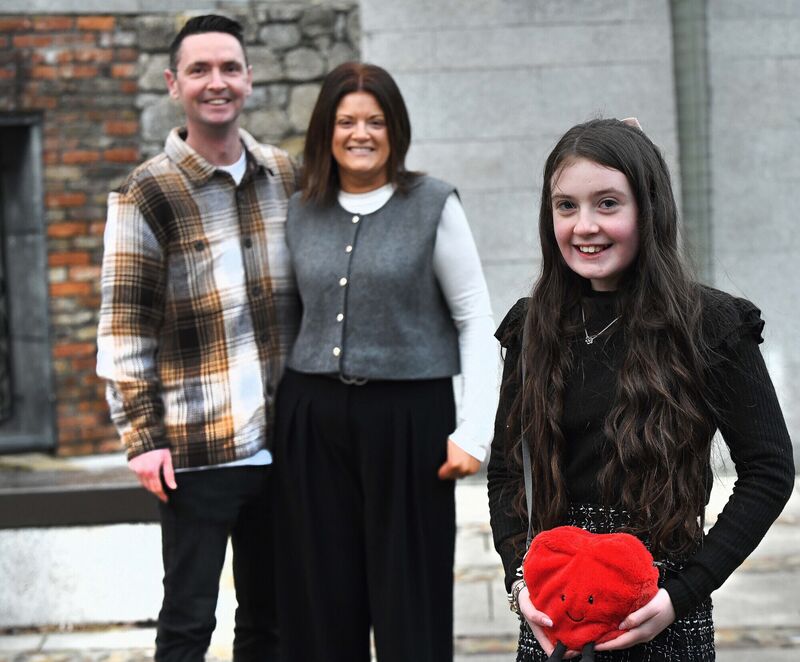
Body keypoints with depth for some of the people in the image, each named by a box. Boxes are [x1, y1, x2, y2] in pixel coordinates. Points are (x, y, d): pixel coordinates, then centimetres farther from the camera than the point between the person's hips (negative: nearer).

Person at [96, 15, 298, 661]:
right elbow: (123, 328, -6)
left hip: (281, 441, 5)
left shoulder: (287, 177, 8)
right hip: (196, 452, -4)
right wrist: (142, 437, -11)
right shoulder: (147, 195, -6)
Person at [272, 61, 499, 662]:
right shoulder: (302, 212, 8)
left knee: (410, 605, 3)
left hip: (408, 416, -3)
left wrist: (474, 431, -10)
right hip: (314, 417, 4)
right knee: (324, 602, 8)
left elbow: (477, 322, -4)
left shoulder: (433, 205, -3)